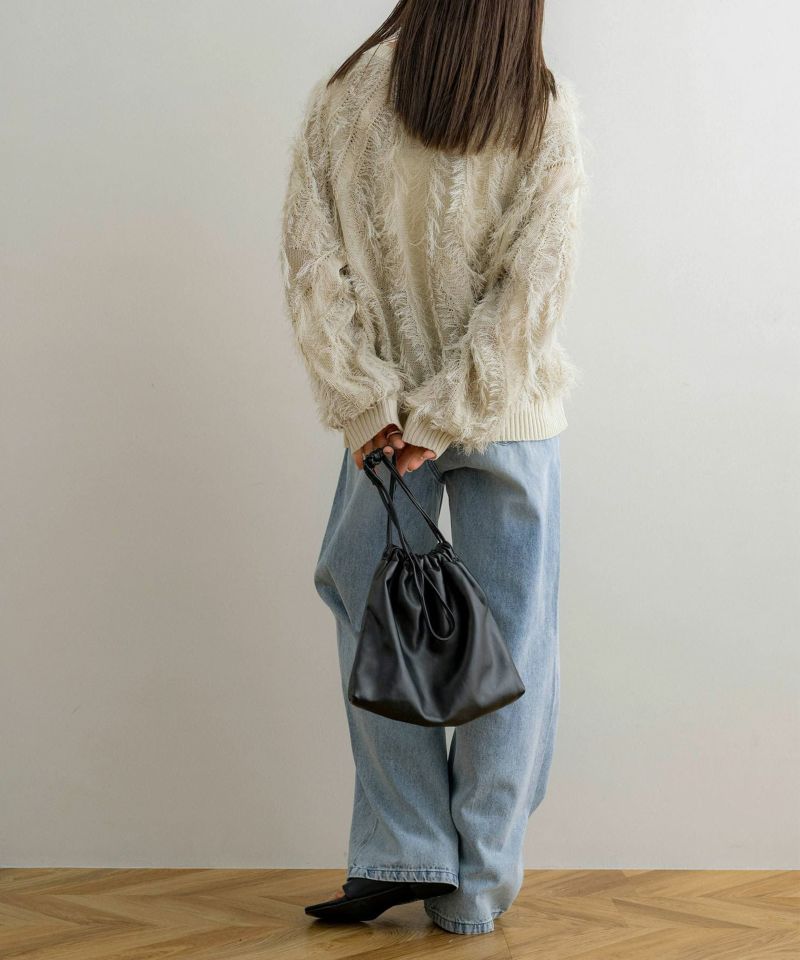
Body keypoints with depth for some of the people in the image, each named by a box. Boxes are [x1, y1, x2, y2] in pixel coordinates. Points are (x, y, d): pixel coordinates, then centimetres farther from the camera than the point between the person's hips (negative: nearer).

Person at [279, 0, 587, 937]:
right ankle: (474, 886, 13)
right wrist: (443, 418, -10)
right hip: (514, 416, 0)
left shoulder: (343, 96, -1)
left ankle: (402, 856, 10)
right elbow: (534, 283, -11)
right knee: (508, 644, 7)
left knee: (374, 620, 12)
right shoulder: (547, 109, -4)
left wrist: (367, 406, -7)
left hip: (387, 416, 1)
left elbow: (311, 262, -7)